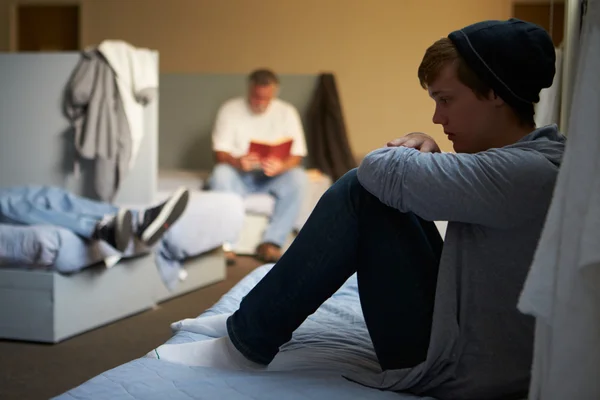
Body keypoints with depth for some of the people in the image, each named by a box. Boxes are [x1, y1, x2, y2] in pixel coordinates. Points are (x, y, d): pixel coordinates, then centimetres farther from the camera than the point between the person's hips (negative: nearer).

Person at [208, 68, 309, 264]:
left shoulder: (287, 112, -2)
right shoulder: (230, 110, -4)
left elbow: (297, 156, -8)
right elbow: (220, 153, -10)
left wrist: (281, 166, -32)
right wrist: (237, 162, -34)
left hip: (272, 177, 1)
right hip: (239, 175, -1)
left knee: (298, 177, -30)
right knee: (220, 174, -34)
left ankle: (271, 242, -27)